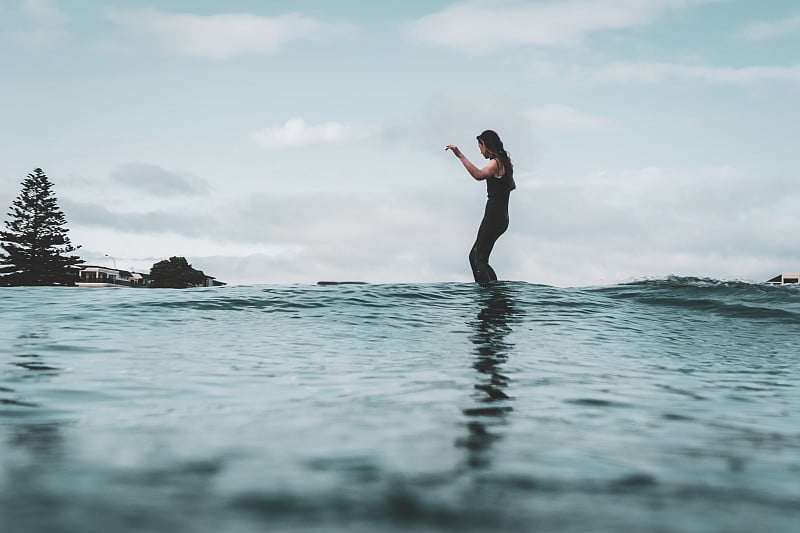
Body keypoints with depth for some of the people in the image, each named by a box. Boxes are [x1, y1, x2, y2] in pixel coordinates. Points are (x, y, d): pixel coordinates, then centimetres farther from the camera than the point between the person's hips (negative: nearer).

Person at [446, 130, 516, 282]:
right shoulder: (505, 163, 18)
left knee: (479, 260, -11)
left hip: (493, 217, -10)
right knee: (474, 256, 14)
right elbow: (512, 186, 36)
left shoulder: (496, 163, -13)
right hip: (501, 217, 10)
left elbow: (479, 175, -35)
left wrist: (460, 155, -36)